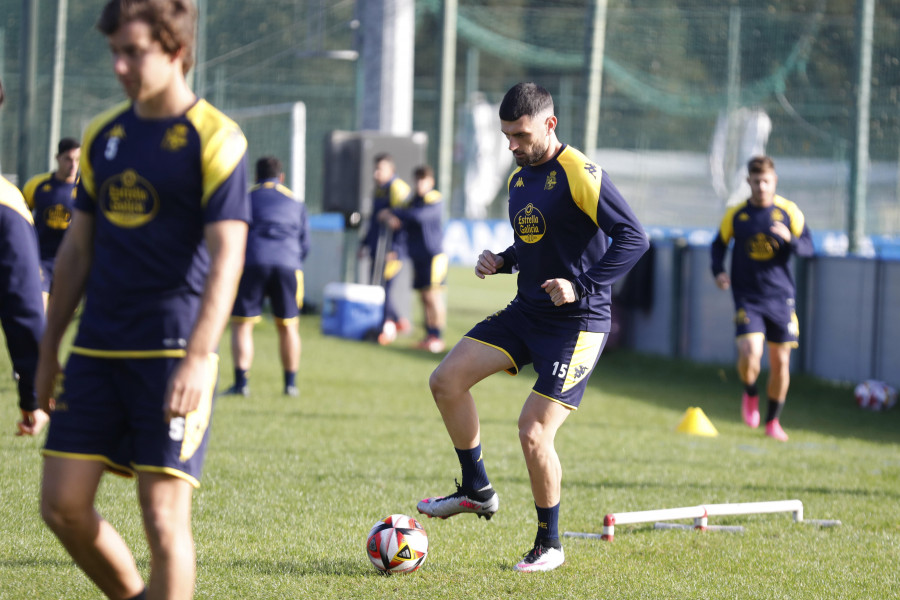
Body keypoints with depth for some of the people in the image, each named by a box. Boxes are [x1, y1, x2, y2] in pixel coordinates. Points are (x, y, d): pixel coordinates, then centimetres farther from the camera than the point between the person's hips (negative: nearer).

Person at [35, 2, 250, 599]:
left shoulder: (215, 139, -7)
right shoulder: (102, 135, 11)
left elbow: (226, 257, -14)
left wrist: (199, 358, -24)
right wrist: (49, 349, 16)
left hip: (171, 354, -6)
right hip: (98, 349, 6)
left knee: (164, 517, -8)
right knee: (63, 504, 3)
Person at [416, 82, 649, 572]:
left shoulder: (580, 175, -16)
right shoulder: (518, 178, 11)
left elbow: (633, 238, -20)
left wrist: (582, 286, -26)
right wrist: (501, 261, 4)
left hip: (577, 322, -8)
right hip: (526, 311, 8)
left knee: (533, 431, -11)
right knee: (446, 379, -5)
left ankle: (549, 545, 8)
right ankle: (477, 491, 11)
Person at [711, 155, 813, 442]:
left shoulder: (789, 212, -1)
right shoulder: (735, 214, 0)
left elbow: (808, 246, 1)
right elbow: (719, 244, 13)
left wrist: (789, 239, -21)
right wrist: (718, 271, -5)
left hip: (780, 297, 1)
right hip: (747, 297, -1)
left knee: (780, 362, 4)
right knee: (749, 354, -20)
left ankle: (773, 421, 23)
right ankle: (750, 394, 14)